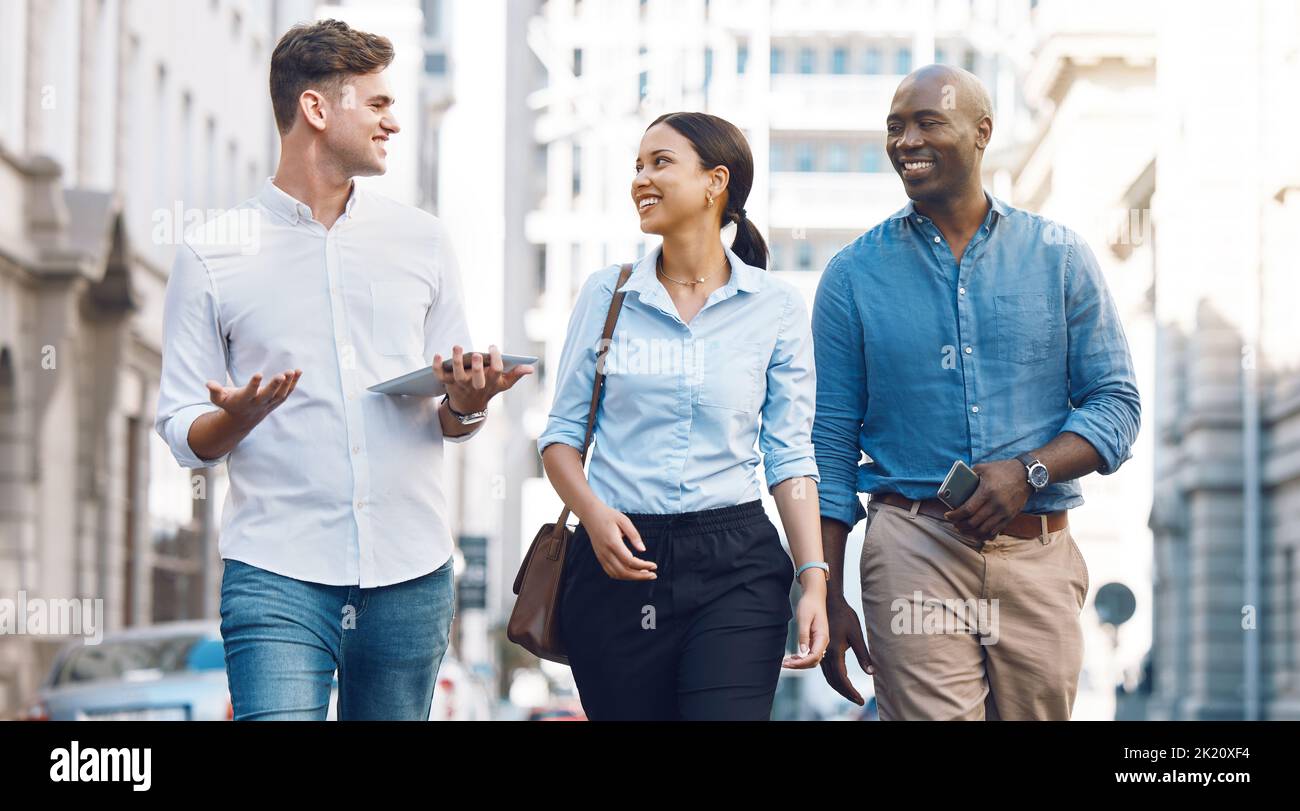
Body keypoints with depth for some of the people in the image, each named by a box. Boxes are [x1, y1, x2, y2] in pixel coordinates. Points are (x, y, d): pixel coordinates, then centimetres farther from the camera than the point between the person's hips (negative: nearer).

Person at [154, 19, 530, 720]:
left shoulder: (421, 241, 13)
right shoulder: (211, 254, 3)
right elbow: (182, 434, 2)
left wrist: (466, 406, -7)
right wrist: (237, 418, -19)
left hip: (411, 575, 3)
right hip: (278, 577, -3)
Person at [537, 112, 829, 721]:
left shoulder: (776, 307, 3)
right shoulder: (607, 294, 6)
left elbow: (789, 454, 3)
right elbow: (562, 431, 8)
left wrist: (814, 578, -6)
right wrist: (593, 514, -11)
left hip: (733, 567, -1)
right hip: (617, 559, 2)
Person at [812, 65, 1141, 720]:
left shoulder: (1060, 258, 7)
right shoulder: (855, 274, 6)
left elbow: (1116, 404, 7)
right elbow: (831, 444, 7)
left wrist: (1027, 472, -13)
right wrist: (829, 597, 1)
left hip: (1038, 558, 1)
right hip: (915, 547, -1)